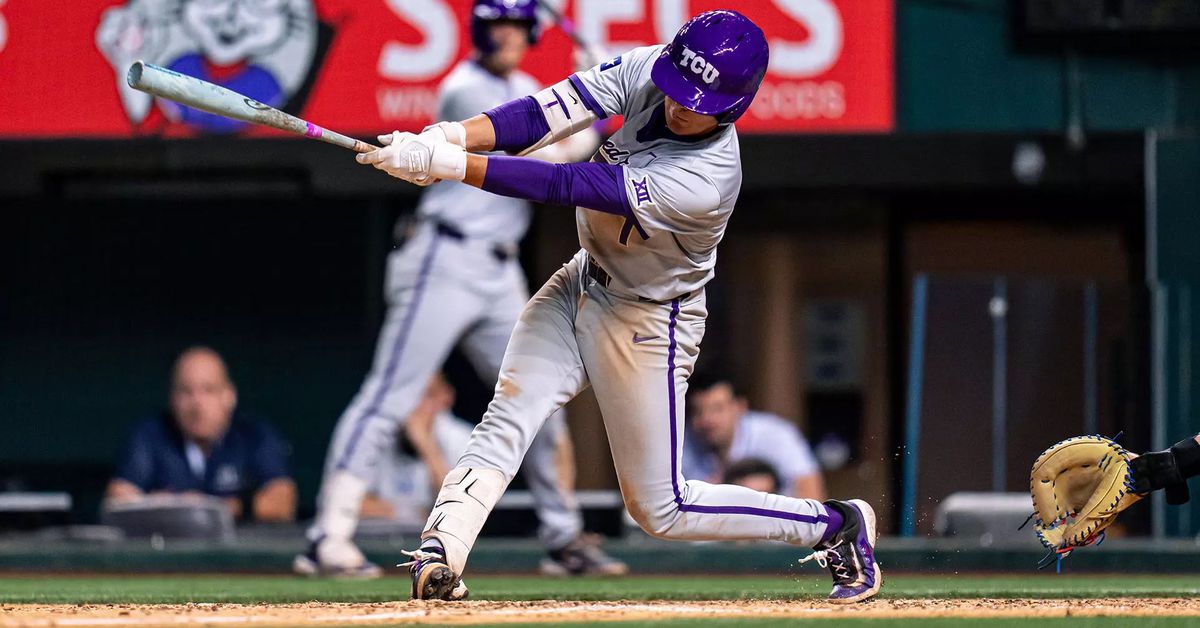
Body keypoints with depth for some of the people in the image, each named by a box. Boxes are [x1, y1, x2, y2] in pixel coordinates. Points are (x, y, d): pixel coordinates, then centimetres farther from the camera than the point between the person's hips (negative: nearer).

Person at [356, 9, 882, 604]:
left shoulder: (706, 183, -36)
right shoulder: (646, 70, -16)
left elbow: (567, 186, -38)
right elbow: (549, 112, -23)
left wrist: (449, 164, -42)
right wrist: (455, 136, -41)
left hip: (649, 323, -6)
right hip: (582, 283, 6)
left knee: (660, 508, 3)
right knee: (506, 420, -15)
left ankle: (836, 526, 18)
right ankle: (438, 557, -22)